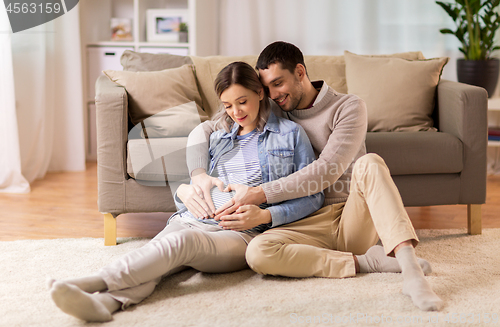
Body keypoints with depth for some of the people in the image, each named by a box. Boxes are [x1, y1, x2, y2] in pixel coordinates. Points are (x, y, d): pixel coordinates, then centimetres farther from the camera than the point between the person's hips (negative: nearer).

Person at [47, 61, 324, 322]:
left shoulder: (290, 133, 11)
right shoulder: (218, 138, 26)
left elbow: (313, 196, 6)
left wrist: (265, 216, -10)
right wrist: (183, 191, 1)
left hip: (241, 234, -4)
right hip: (191, 221, 5)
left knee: (181, 241, -37)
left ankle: (93, 282, -52)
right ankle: (105, 301, -61)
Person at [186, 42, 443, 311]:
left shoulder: (348, 107, -1)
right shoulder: (271, 113, 12)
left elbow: (327, 171, -14)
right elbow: (202, 131, 12)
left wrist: (260, 194, -20)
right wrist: (200, 176, -9)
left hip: (351, 219, -2)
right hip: (308, 225, 2)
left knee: (369, 163, -33)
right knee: (258, 252, -31)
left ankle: (411, 271, -44)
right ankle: (364, 262, -23)